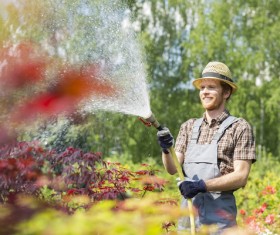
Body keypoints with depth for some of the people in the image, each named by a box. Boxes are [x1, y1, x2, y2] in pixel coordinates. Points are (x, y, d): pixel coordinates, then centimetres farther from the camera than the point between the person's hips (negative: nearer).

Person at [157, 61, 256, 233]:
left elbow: (241, 177, -9)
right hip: (188, 208, 4)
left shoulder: (240, 127, -2)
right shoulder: (189, 127, 12)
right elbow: (173, 169, 4)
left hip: (219, 213, -4)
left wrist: (202, 185, -20)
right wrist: (166, 150, -17)